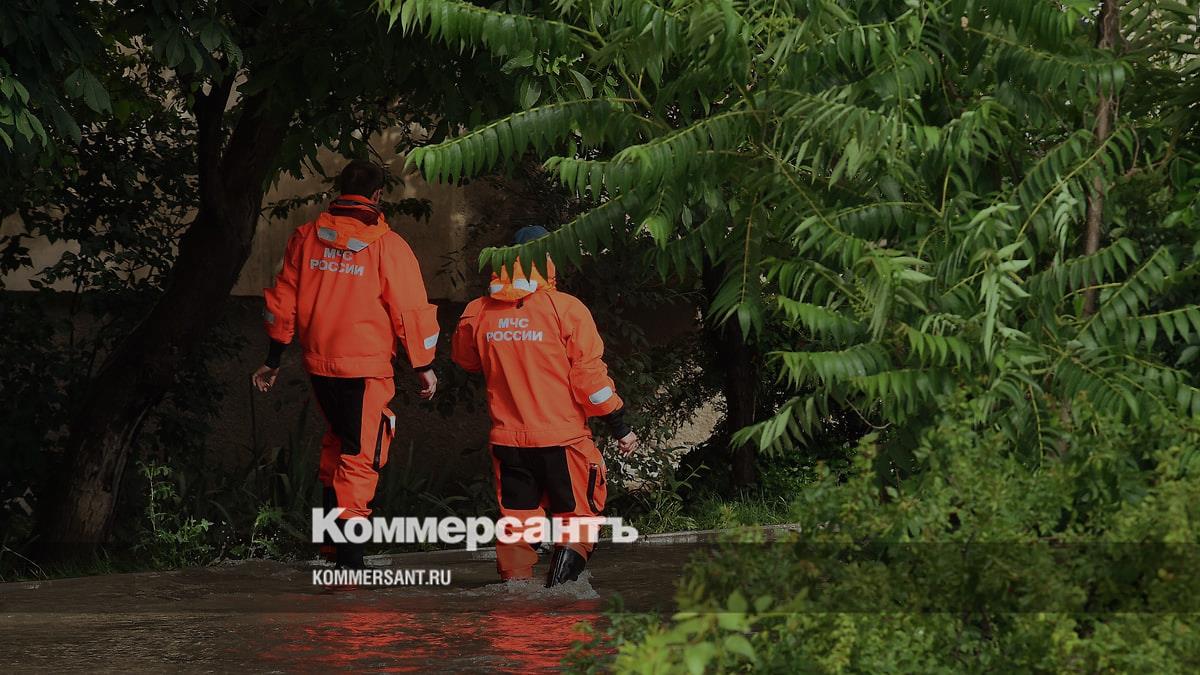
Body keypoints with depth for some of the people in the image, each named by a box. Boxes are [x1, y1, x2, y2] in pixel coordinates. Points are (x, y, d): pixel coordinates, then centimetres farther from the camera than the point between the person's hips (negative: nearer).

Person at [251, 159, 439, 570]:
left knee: (338, 440, 25)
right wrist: (423, 365, 3)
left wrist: (273, 361, 18)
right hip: (367, 367, -5)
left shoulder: (306, 237, 3)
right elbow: (410, 310, -8)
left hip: (319, 364, 5)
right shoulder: (386, 245, -11)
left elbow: (283, 303, 9)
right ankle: (348, 555, -7)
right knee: (360, 455, 0)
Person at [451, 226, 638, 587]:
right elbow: (590, 374, -9)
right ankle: (570, 553, -14)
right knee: (579, 516, 9)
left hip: (508, 440, 3)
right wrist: (620, 426, -1)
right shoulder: (566, 309, -10)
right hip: (562, 438, -3)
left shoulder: (479, 312, 0)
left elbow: (464, 359, 19)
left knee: (515, 520, 13)